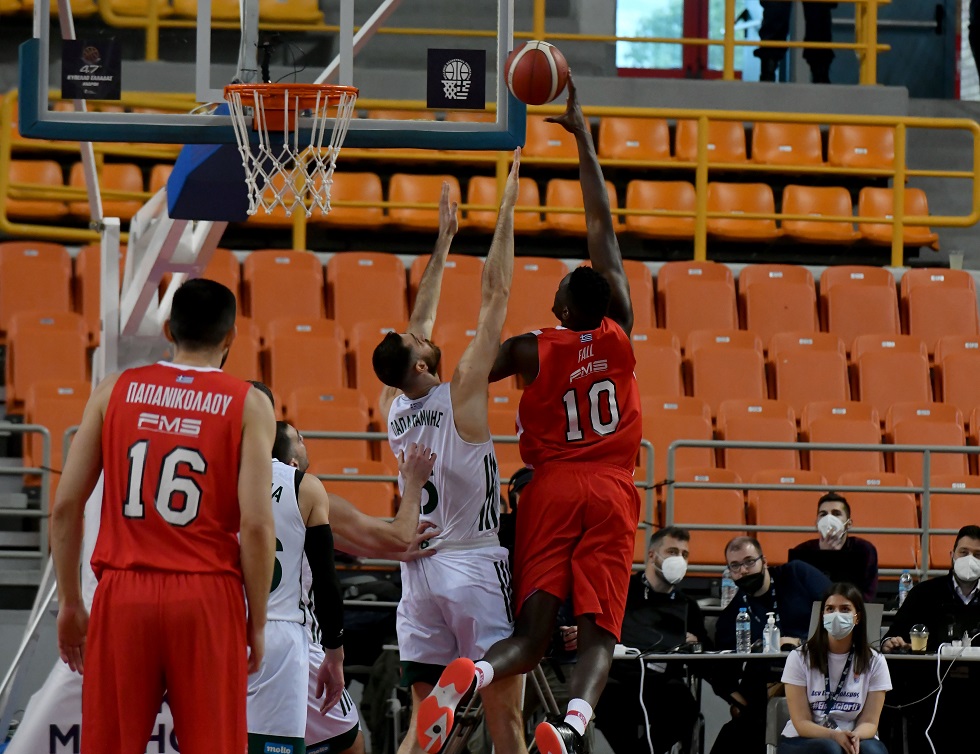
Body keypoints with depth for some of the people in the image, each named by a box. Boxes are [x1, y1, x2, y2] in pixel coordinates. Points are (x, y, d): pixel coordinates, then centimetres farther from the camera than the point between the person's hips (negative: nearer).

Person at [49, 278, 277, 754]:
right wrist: (257, 622, 0)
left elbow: (66, 506, 5)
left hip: (123, 594, 2)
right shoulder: (248, 405, 0)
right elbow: (256, 524, -9)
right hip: (207, 596, -2)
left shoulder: (115, 390, 8)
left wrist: (69, 601, 13)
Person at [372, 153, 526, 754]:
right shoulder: (461, 395, -10)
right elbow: (496, 295, -8)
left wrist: (444, 242, 25)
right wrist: (507, 208, -3)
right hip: (476, 569, -6)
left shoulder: (393, 407, 6)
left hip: (420, 570, 6)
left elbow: (419, 322, 19)